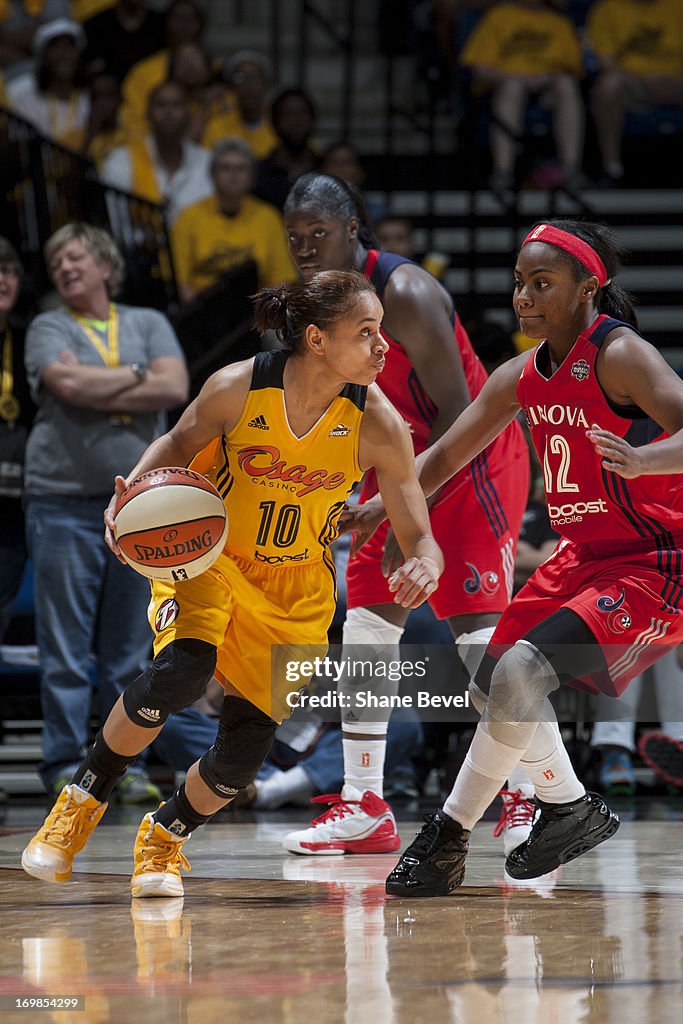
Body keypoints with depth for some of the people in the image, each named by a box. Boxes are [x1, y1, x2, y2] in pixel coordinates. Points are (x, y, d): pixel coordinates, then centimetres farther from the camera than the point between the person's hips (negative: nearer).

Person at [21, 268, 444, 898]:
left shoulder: (377, 424, -19)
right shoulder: (239, 387, -21)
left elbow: (418, 537, -15)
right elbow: (178, 445, 0)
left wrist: (423, 568, -39)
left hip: (297, 587, 2)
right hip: (208, 556, -2)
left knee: (246, 751, -6)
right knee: (181, 671, -30)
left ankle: (166, 836, 26)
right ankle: (82, 800, -7)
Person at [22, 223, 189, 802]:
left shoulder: (149, 324, 13)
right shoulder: (49, 328, 7)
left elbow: (175, 388, -4)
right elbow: (68, 385, -12)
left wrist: (98, 393, -7)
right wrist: (136, 376, -1)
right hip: (65, 500, -2)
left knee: (131, 647, 4)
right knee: (65, 645, -4)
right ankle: (65, 763, 1)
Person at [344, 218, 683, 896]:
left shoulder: (619, 356, -18)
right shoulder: (523, 376, 5)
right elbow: (445, 456, 13)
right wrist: (379, 508, 1)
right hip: (582, 557, 9)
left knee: (522, 669, -23)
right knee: (492, 687, 11)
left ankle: (447, 840, -10)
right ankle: (569, 811, 30)